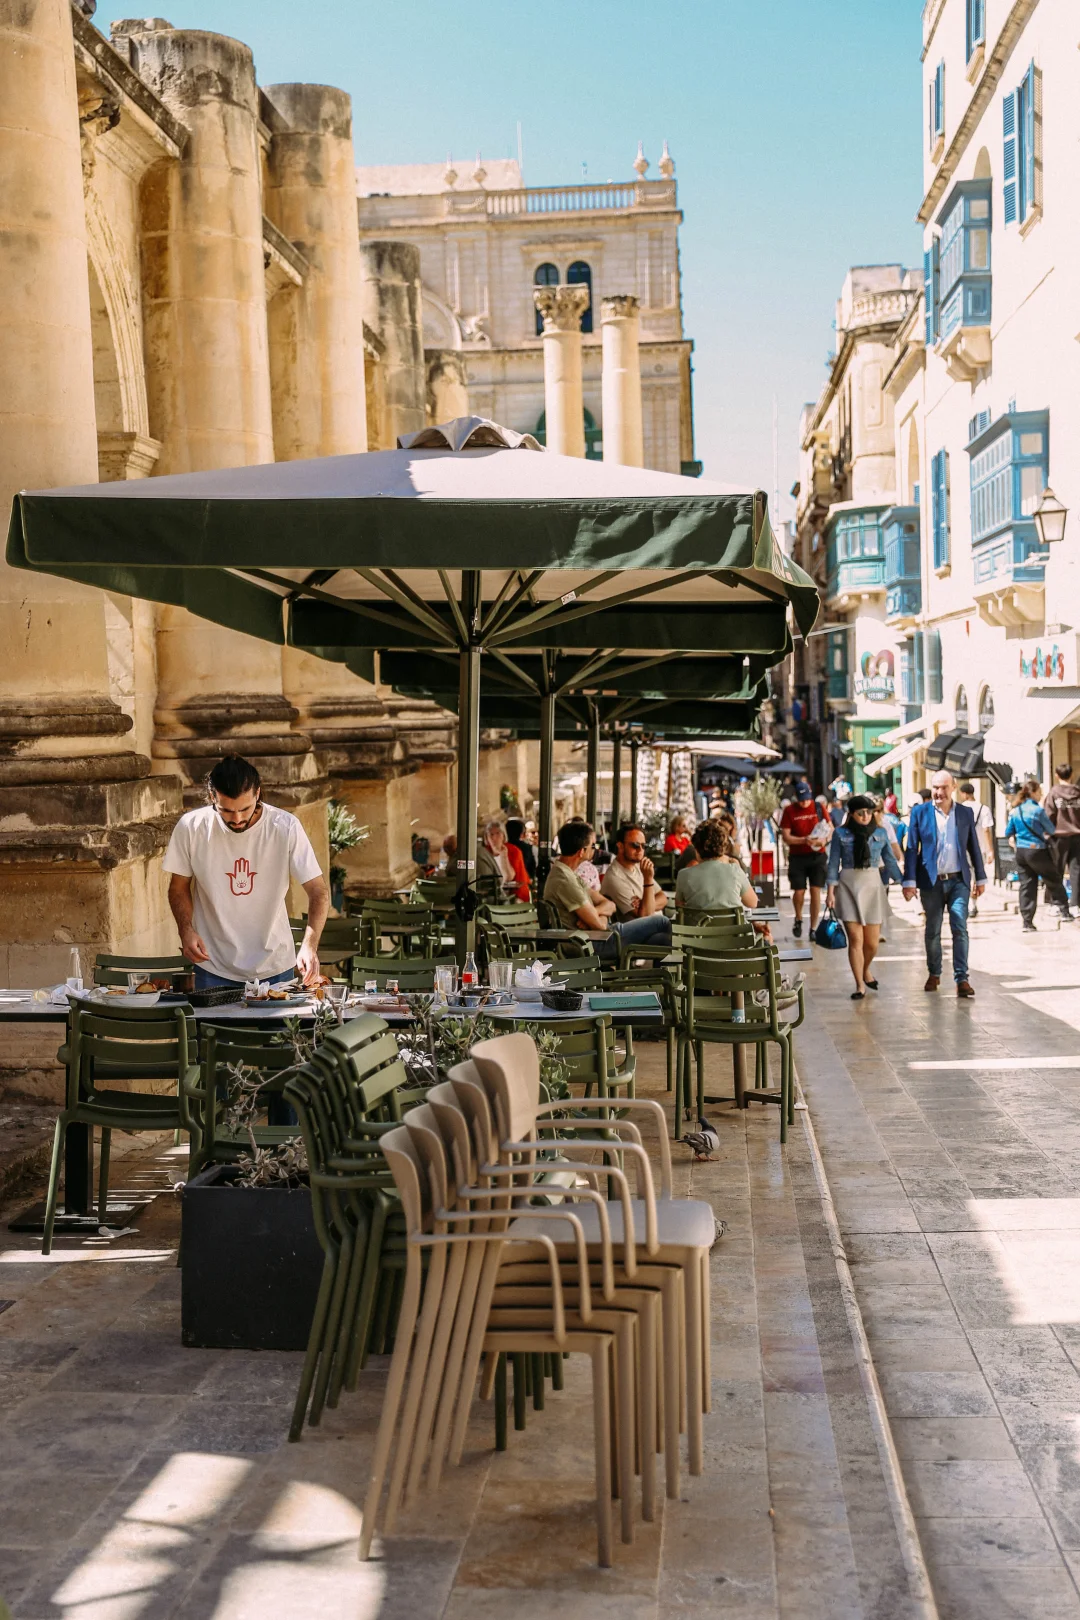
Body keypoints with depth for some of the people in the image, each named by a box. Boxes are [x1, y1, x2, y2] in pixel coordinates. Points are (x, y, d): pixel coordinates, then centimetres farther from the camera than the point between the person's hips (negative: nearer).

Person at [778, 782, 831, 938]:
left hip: (817, 855, 1)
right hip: (797, 857, -1)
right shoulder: (790, 811, -2)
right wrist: (804, 840, -20)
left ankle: (813, 928, 4)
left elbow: (831, 829, 8)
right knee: (799, 892, 1)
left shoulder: (818, 807, 2)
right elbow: (786, 837, -6)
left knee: (816, 891, -4)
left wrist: (824, 839, -13)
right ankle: (798, 919, 31)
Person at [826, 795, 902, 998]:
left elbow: (889, 861, 10)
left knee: (872, 942, 2)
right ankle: (860, 985, 2)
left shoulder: (880, 833, 6)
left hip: (872, 886, 2)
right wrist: (831, 891, -5)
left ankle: (865, 970, 33)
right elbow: (834, 863, 1)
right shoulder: (840, 834, 0)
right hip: (848, 886, -2)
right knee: (855, 938, -8)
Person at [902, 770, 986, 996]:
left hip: (958, 880, 0)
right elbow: (911, 848, -1)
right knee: (932, 931, 10)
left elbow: (974, 847, 11)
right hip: (931, 882, 0)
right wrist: (909, 880, -7)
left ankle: (961, 978, -6)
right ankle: (934, 974, 26)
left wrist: (980, 878, 11)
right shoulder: (920, 812, 0)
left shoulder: (966, 813, 5)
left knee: (960, 929, -7)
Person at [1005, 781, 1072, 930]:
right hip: (1038, 851, -5)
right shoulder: (1037, 810, -13)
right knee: (1054, 881, 12)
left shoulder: (1014, 812, 2)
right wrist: (1046, 835, 17)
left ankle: (1027, 922, 3)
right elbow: (1051, 829, -3)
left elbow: (1009, 833, 10)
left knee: (1026, 886, 6)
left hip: (1021, 852, 5)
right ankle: (1065, 912, 16)